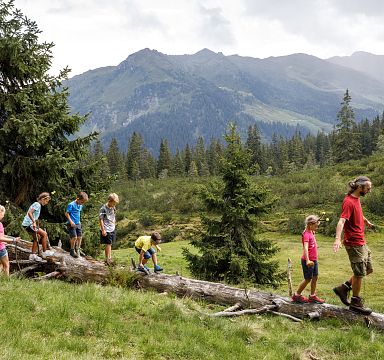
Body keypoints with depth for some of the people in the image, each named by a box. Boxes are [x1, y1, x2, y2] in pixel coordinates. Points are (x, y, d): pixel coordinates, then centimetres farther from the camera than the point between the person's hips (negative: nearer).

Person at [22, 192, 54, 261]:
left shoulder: (37, 204, 17)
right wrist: (34, 222, -30)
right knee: (44, 234, -8)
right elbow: (29, 213, -26)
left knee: (37, 237, 16)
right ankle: (45, 252, 0)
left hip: (27, 224, 10)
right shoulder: (37, 204, -13)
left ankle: (33, 255, 20)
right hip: (29, 224, -10)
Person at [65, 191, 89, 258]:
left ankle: (77, 250, 19)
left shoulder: (80, 206, 10)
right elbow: (66, 213, -12)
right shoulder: (71, 205, -14)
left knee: (79, 237, 5)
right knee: (74, 237, -10)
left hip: (78, 224, 8)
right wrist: (71, 221, -17)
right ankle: (72, 251, 6)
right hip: (72, 224, -7)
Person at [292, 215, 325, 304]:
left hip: (314, 260, 9)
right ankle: (297, 295, 13)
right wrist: (307, 260, -39)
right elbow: (305, 247, -31)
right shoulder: (306, 234, -18)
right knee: (308, 279, 0)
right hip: (308, 261, -9)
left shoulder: (311, 233, 11)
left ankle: (312, 296, 20)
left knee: (315, 277, 11)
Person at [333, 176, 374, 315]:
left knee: (368, 269, 16)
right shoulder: (349, 202, -19)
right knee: (359, 273, 0)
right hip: (354, 243, -10)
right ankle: (355, 302, 14)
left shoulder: (356, 199, 10)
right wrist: (337, 238, -46)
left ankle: (343, 288, 21)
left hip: (361, 242, 10)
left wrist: (367, 222, 52)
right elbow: (342, 221, -32)